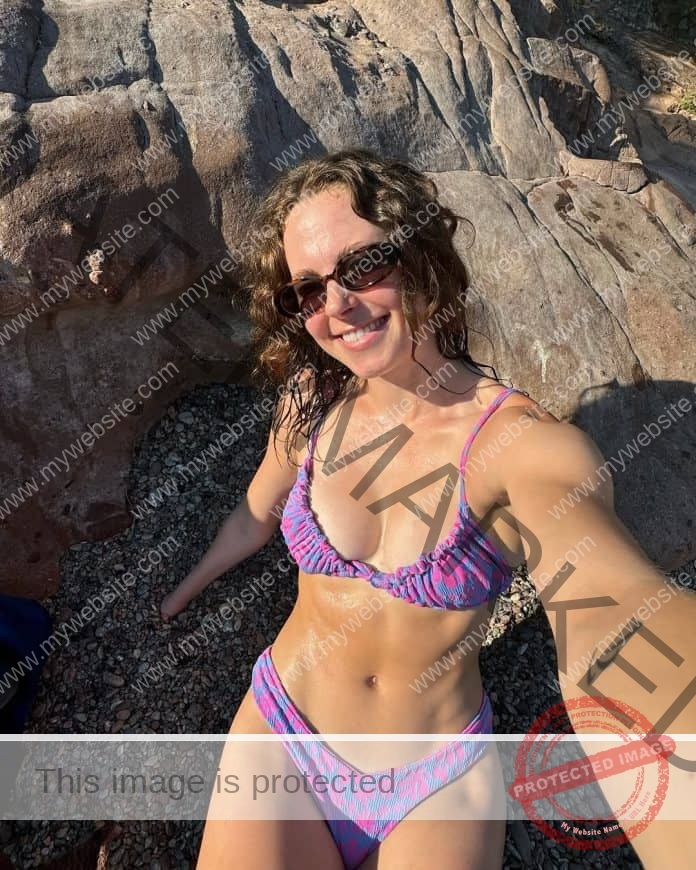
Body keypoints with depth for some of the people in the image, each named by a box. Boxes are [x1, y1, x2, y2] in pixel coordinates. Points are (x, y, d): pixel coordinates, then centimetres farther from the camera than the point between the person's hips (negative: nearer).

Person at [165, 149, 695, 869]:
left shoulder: (526, 443, -21)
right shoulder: (311, 406, -8)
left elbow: (611, 608, -39)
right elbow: (255, 517, 10)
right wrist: (182, 592, 26)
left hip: (435, 788, -1)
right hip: (281, 731, 3)